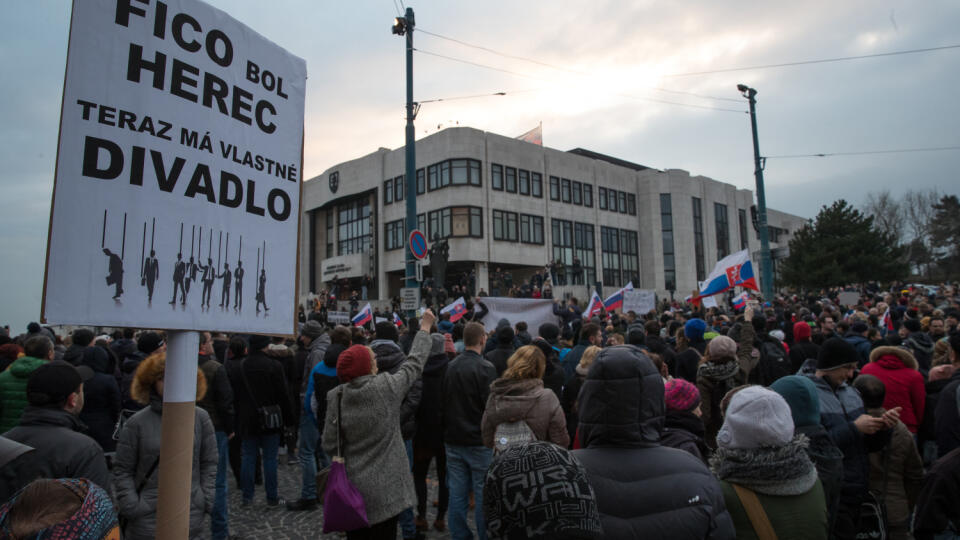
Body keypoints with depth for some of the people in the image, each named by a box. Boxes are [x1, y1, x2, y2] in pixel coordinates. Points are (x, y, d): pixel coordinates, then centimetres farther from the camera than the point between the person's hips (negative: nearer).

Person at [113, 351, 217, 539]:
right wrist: (132, 507, -5)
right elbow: (122, 470, 2)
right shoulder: (137, 423, -3)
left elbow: (209, 464, 6)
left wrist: (206, 500, 0)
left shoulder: (200, 418, 1)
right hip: (147, 521, -1)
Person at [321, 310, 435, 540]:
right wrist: (425, 328, 14)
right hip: (385, 488, -3)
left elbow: (330, 446, -3)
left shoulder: (336, 397, -8)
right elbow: (415, 363, 1)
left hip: (353, 488, 3)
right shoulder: (388, 386, -14)